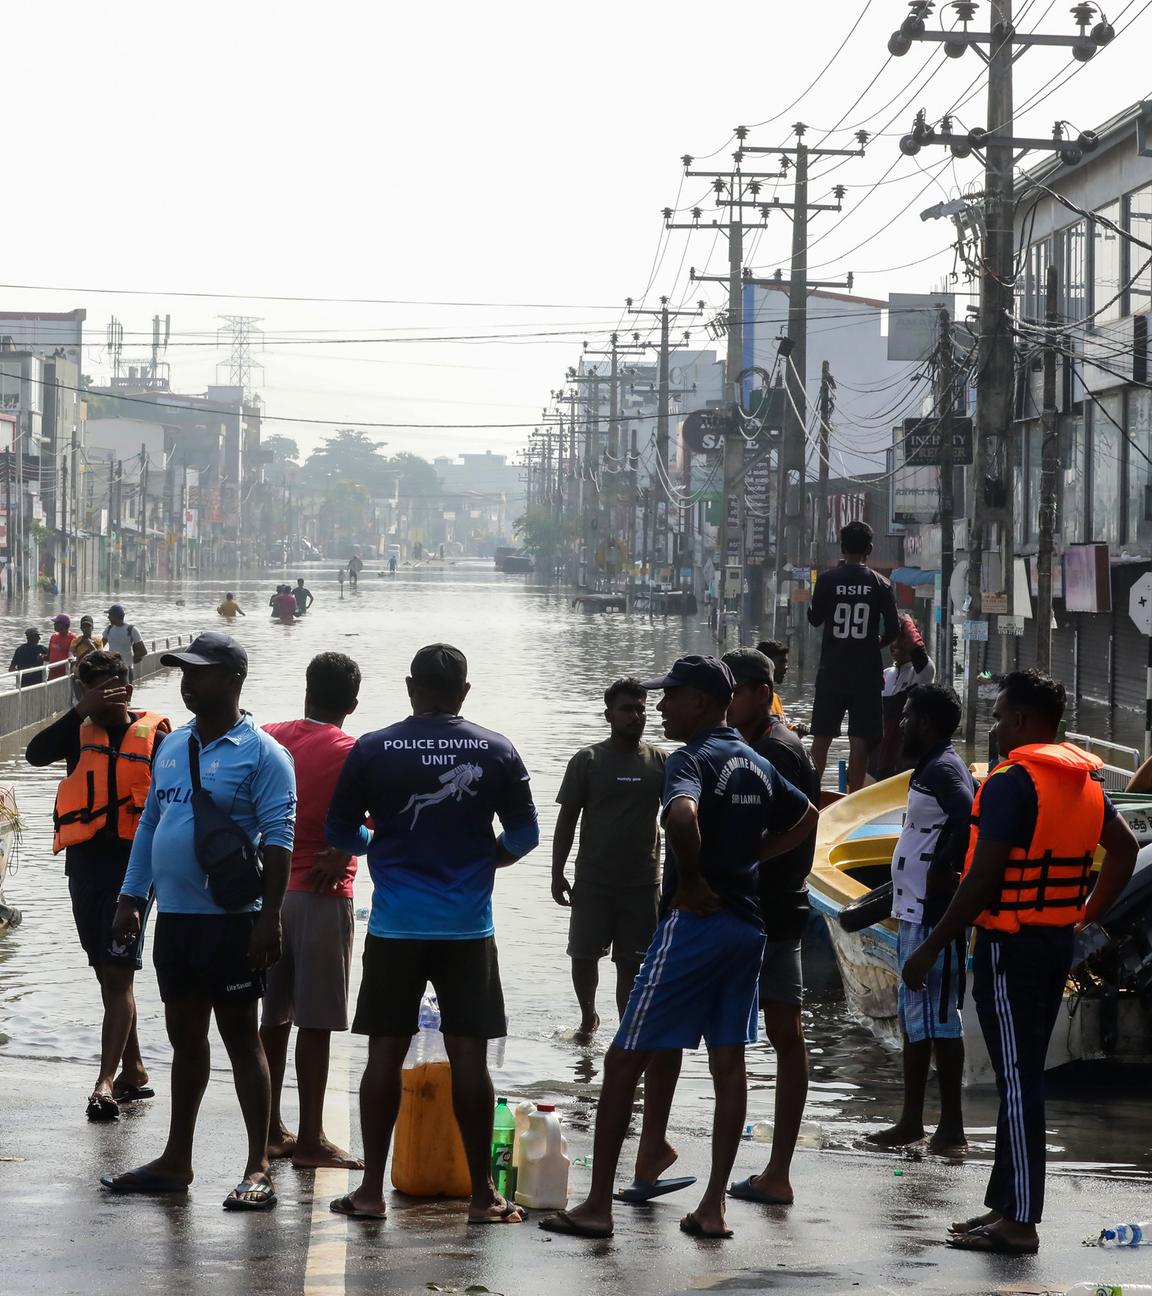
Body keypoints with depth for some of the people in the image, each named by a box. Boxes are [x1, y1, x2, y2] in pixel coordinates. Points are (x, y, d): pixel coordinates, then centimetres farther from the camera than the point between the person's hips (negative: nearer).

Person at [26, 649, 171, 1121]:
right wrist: (82, 710, -19)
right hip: (86, 864, 4)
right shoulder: (80, 732, 6)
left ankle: (106, 1082, -16)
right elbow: (36, 753, -13)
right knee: (109, 975, 13)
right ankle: (133, 1072, 25)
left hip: (134, 865, -4)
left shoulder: (154, 740, -1)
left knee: (118, 974, -11)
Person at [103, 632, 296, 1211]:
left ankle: (258, 1169, 1)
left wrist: (268, 917, -20)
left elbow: (277, 837, -14)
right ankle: (175, 1162, 21)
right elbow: (150, 823, 18)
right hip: (173, 917, 7)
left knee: (241, 1038, -3)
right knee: (184, 1038, 13)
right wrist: (131, 898, 13)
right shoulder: (173, 746, 13)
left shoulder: (261, 753, -9)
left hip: (230, 920, -7)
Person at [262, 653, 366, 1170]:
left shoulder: (269, 739, 5)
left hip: (268, 890, 5)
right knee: (316, 1021, -2)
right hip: (321, 895, -5)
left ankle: (271, 1130, 17)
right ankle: (310, 1138, 0)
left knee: (272, 1016, 11)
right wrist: (339, 854, -11)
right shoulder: (353, 754, -9)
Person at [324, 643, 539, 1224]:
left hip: (395, 927, 0)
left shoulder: (372, 750, -2)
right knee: (468, 1054, 2)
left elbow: (341, 833, 5)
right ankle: (483, 1194, 6)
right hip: (468, 925, 0)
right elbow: (523, 836, 5)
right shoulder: (495, 751, 0)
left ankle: (371, 1190, 7)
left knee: (385, 1051, 5)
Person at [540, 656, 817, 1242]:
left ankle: (597, 1205, -2)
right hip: (747, 924, 8)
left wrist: (691, 882, -19)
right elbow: (806, 818, 28)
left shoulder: (692, 759, -12)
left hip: (694, 923, -8)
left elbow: (681, 815, -33)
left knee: (625, 1060, -2)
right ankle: (713, 1207, 9)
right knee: (729, 1064, 9)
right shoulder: (757, 764, 13)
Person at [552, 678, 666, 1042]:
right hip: (593, 881, 0)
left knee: (631, 963, 3)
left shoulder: (660, 762, 2)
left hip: (643, 882, 0)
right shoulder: (587, 761, -2)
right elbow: (567, 819, 0)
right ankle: (588, 1017, 29)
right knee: (583, 955, 6)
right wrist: (557, 874, -3)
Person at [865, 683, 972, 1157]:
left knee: (936, 1016, -8)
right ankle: (911, 1121, 23)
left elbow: (969, 817, -32)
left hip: (934, 916, -11)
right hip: (916, 912, 11)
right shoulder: (930, 769, 17)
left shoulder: (943, 770, -15)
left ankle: (951, 1128, -6)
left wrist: (944, 871, -23)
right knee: (915, 1016, 16)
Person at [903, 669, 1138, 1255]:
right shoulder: (1084, 781, 11)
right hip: (1058, 943, 9)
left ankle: (1018, 1222, -5)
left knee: (1017, 1080, -7)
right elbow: (1124, 849, 19)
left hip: (1010, 943, -9)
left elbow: (982, 879, -20)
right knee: (1022, 1076, 15)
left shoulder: (1011, 783, -16)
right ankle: (1006, 1203, 22)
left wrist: (931, 948, -14)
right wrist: (1087, 917, 20)